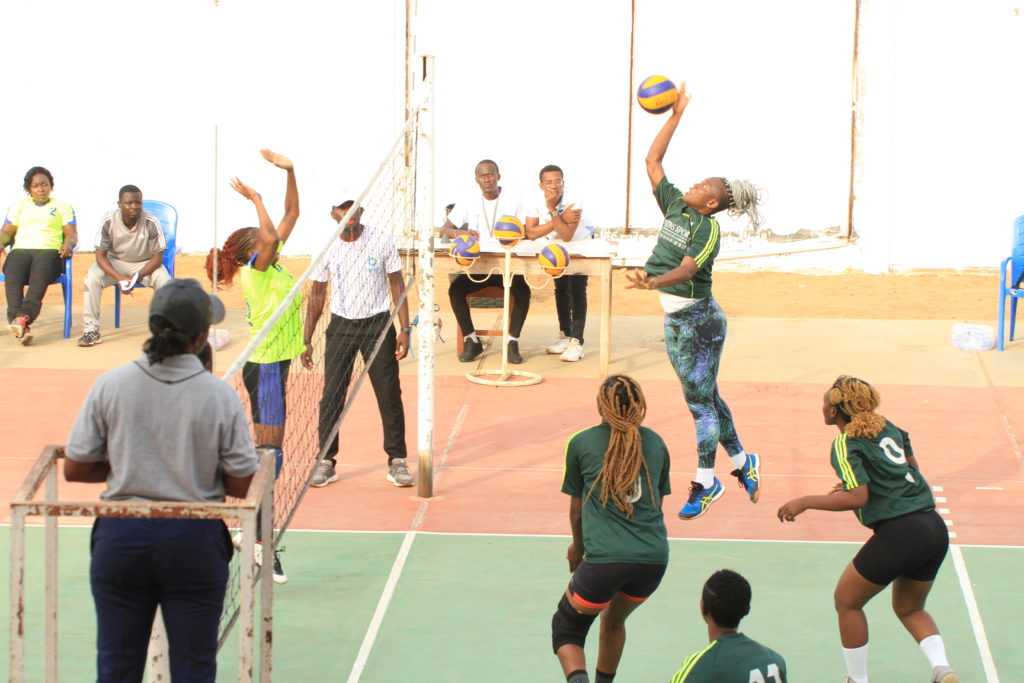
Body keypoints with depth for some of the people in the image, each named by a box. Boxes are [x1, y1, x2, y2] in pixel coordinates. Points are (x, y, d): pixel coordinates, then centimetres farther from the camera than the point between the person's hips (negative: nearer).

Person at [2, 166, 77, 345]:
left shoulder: (62, 206, 23)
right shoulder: (19, 205, 28)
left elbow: (72, 234, 14)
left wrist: (69, 244, -10)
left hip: (50, 250, -1)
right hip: (21, 249, 1)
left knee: (41, 270, -39)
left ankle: (23, 317, -57)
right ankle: (18, 325, -51)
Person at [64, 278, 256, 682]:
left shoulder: (110, 386, -5)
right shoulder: (220, 396, -9)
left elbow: (74, 470, 0)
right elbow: (239, 485, -4)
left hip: (120, 537, 2)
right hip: (195, 540, -1)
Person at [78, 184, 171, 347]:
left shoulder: (152, 223, -21)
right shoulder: (108, 221, -19)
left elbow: (157, 258, -16)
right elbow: (101, 255, -15)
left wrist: (137, 277, -32)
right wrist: (119, 277, -32)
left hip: (145, 264, -1)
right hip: (115, 262, 1)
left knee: (163, 279, -31)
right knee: (92, 277, -28)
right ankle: (91, 330, -21)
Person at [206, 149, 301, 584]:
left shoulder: (272, 265, 9)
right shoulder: (255, 271, -14)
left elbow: (291, 214, 15)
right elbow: (270, 238, -34)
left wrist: (289, 171, 5)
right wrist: (255, 199, -22)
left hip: (275, 365, 10)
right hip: (265, 366, -10)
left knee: (266, 453, 14)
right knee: (269, 454, -11)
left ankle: (250, 531, 21)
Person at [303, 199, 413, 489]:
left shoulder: (382, 240, -4)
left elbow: (397, 285, 2)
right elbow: (317, 295, 8)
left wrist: (404, 329, -5)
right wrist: (307, 340, 5)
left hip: (378, 324, -1)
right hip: (340, 326, 1)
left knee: (389, 394, -2)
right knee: (331, 395, -2)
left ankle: (397, 461, 8)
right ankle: (326, 461, 7)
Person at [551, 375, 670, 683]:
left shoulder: (581, 443, 4)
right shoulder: (655, 443, 13)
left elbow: (577, 509, 13)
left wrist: (578, 548, 31)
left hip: (604, 559, -4)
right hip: (654, 557, 4)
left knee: (566, 630, 13)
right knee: (614, 620, 32)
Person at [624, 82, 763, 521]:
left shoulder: (708, 228, -14)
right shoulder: (675, 206, 6)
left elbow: (685, 269, -28)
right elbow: (652, 161, 10)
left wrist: (651, 281, -45)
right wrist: (676, 115, 9)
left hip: (698, 319, -8)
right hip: (675, 319, 8)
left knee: (701, 401, -1)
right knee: (707, 397, 16)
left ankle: (705, 484, 7)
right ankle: (741, 462, 31)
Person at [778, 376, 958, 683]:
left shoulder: (846, 444, -8)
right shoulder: (886, 426, 14)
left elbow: (858, 498, -17)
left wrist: (805, 502, -9)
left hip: (899, 533, -8)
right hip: (935, 528, 8)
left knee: (846, 601, 13)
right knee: (909, 608, 24)